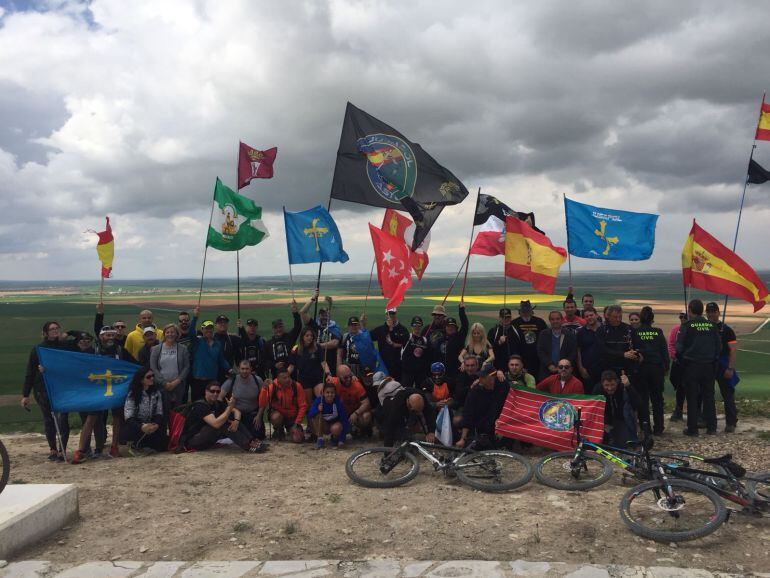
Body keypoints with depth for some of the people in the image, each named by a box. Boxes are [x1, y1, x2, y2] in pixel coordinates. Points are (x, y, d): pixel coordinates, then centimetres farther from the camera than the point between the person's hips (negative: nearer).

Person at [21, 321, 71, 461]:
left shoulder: (65, 346, 1)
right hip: (43, 390, 1)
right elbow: (30, 372, 5)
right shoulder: (38, 349, 2)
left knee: (62, 418, -10)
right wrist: (25, 395, 3)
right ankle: (53, 450, 22)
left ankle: (62, 451, -3)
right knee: (48, 420, 8)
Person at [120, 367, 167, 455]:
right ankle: (134, 445, -4)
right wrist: (141, 427, -38)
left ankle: (140, 444, 12)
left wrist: (156, 424, -24)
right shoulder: (132, 394, -11)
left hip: (150, 426, 4)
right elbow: (128, 417, -20)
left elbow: (159, 413, -2)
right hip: (135, 426, -4)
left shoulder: (156, 393, 2)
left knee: (162, 444, -16)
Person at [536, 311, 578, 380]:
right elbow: (540, 352, 2)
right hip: (547, 372, 1)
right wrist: (549, 365, -11)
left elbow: (573, 354, 2)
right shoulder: (543, 334, 9)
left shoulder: (570, 335, 6)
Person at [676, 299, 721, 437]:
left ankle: (692, 429, 5)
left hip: (691, 366, -4)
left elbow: (679, 347, -11)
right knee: (709, 397, 12)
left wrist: (682, 361, 5)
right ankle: (711, 427, 16)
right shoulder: (712, 325, 3)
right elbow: (719, 346, 6)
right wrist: (713, 360, 17)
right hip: (709, 366, 4)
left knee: (692, 398, 2)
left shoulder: (687, 325, -9)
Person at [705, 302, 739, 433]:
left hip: (722, 366, -4)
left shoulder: (726, 329, -3)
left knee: (727, 395, 0)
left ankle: (731, 423, 6)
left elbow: (733, 350, -8)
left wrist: (730, 368, -15)